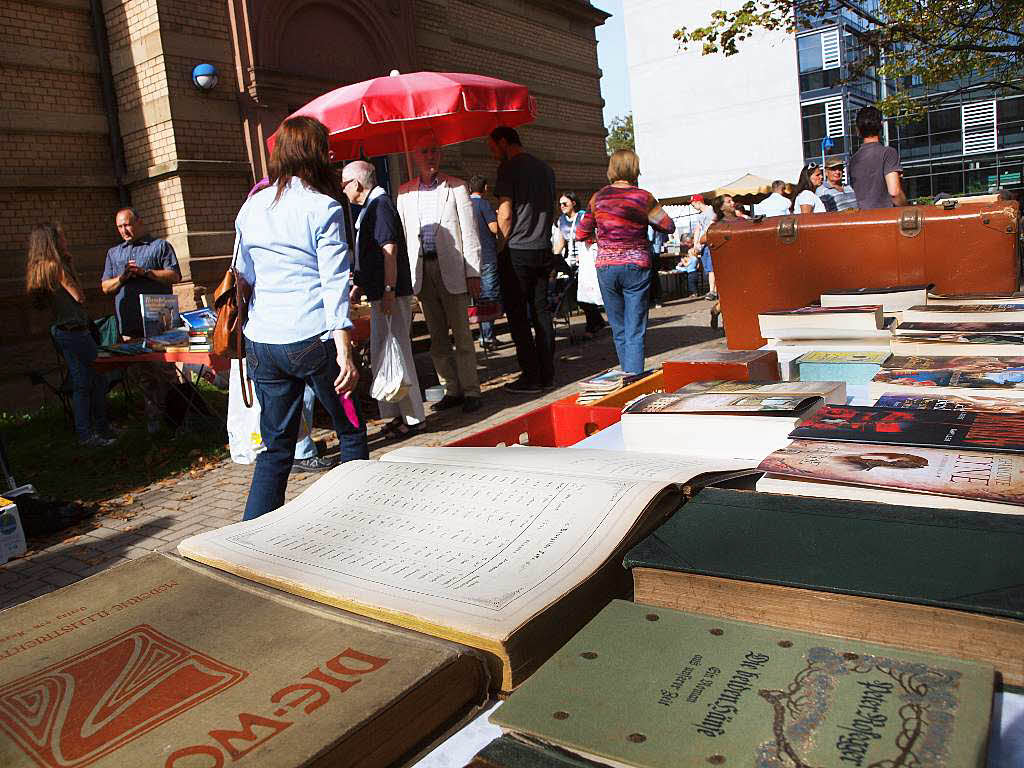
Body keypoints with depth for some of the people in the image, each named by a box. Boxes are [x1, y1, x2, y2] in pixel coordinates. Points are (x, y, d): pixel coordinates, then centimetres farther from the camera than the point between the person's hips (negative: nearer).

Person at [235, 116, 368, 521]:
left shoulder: (251, 207, 11)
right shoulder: (324, 207, -6)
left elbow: (243, 276, 16)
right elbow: (334, 282, -11)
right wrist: (344, 351, -14)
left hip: (261, 343, 5)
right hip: (312, 339, -5)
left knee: (276, 445, 13)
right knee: (350, 432, 13)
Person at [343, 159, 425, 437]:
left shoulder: (379, 205, -13)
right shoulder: (371, 206, 18)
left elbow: (389, 250, -21)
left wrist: (389, 291, -25)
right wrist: (359, 286, 28)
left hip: (390, 294, -11)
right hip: (380, 294, 11)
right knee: (381, 357, 15)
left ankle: (413, 417, 4)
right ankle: (398, 414, 25)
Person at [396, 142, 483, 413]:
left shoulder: (456, 187, 4)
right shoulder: (405, 192, 12)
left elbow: (469, 232, 0)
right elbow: (402, 234, 13)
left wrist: (473, 273, -6)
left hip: (451, 268, -3)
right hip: (421, 270, 4)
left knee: (461, 334, -2)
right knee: (437, 336, 7)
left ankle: (471, 391, 6)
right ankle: (452, 390, 16)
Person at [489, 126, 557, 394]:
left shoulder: (509, 168, -6)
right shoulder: (545, 168, 15)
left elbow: (505, 214, -11)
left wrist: (500, 250, -3)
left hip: (517, 251, -7)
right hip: (543, 250, 7)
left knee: (517, 315, -1)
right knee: (541, 312, 9)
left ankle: (531, 377, -1)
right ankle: (547, 373, 11)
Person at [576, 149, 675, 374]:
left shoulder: (599, 197, 0)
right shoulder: (643, 198, -5)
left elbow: (581, 233, 5)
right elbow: (669, 227, 2)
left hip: (606, 267, 2)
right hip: (636, 267, -2)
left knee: (618, 329, 16)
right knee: (635, 332, 1)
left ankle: (627, 377, 28)